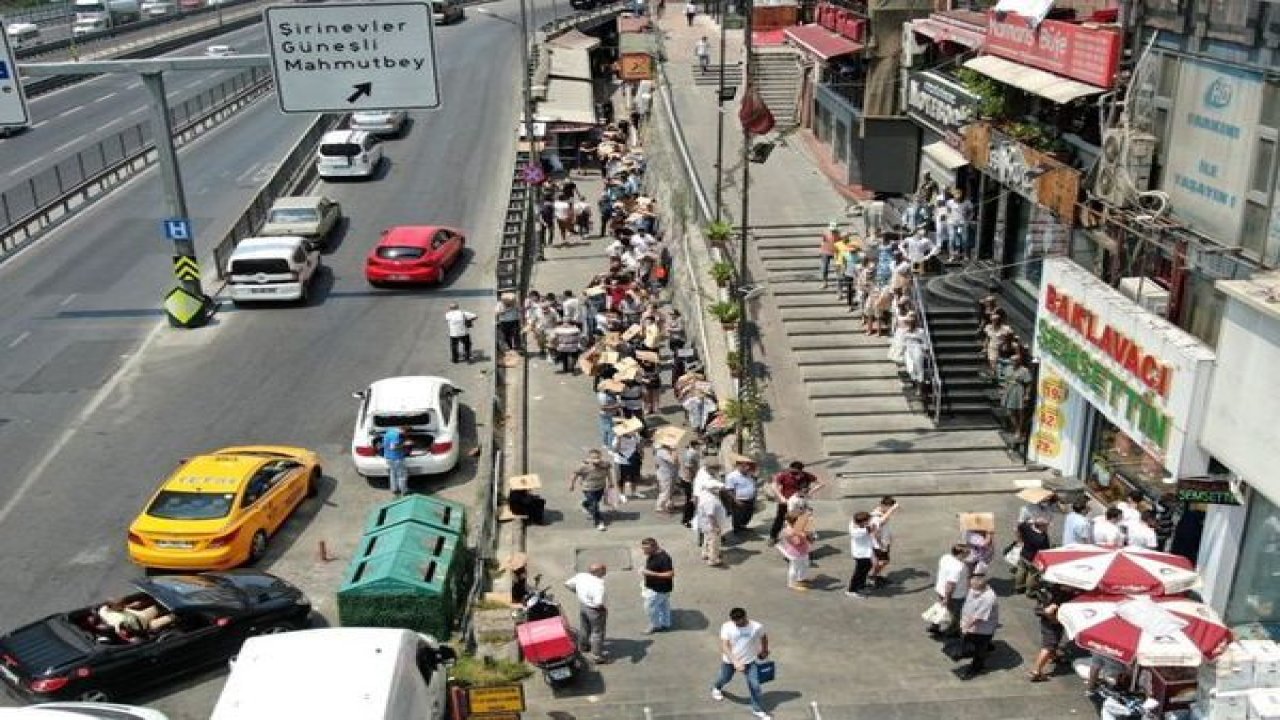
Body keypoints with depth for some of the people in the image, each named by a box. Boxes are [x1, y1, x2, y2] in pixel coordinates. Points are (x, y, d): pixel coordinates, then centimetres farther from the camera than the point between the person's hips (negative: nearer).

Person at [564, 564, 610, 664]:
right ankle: (597, 656, 22)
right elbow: (598, 602, -38)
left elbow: (567, 584, 1)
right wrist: (605, 608, -17)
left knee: (585, 628, 30)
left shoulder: (581, 576, -11)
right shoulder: (598, 584, -32)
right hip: (594, 610, -7)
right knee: (597, 632, 12)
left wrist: (578, 592, 14)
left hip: (582, 606, 7)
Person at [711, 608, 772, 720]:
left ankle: (758, 709, 16)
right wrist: (735, 662, -33)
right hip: (730, 660, 0)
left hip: (750, 661, 0)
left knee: (754, 685, -5)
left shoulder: (757, 627, -19)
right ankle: (716, 688, 58)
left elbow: (764, 637, 3)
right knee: (725, 678, 23)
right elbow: (724, 646, -25)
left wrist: (764, 651, 18)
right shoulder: (727, 627, -23)